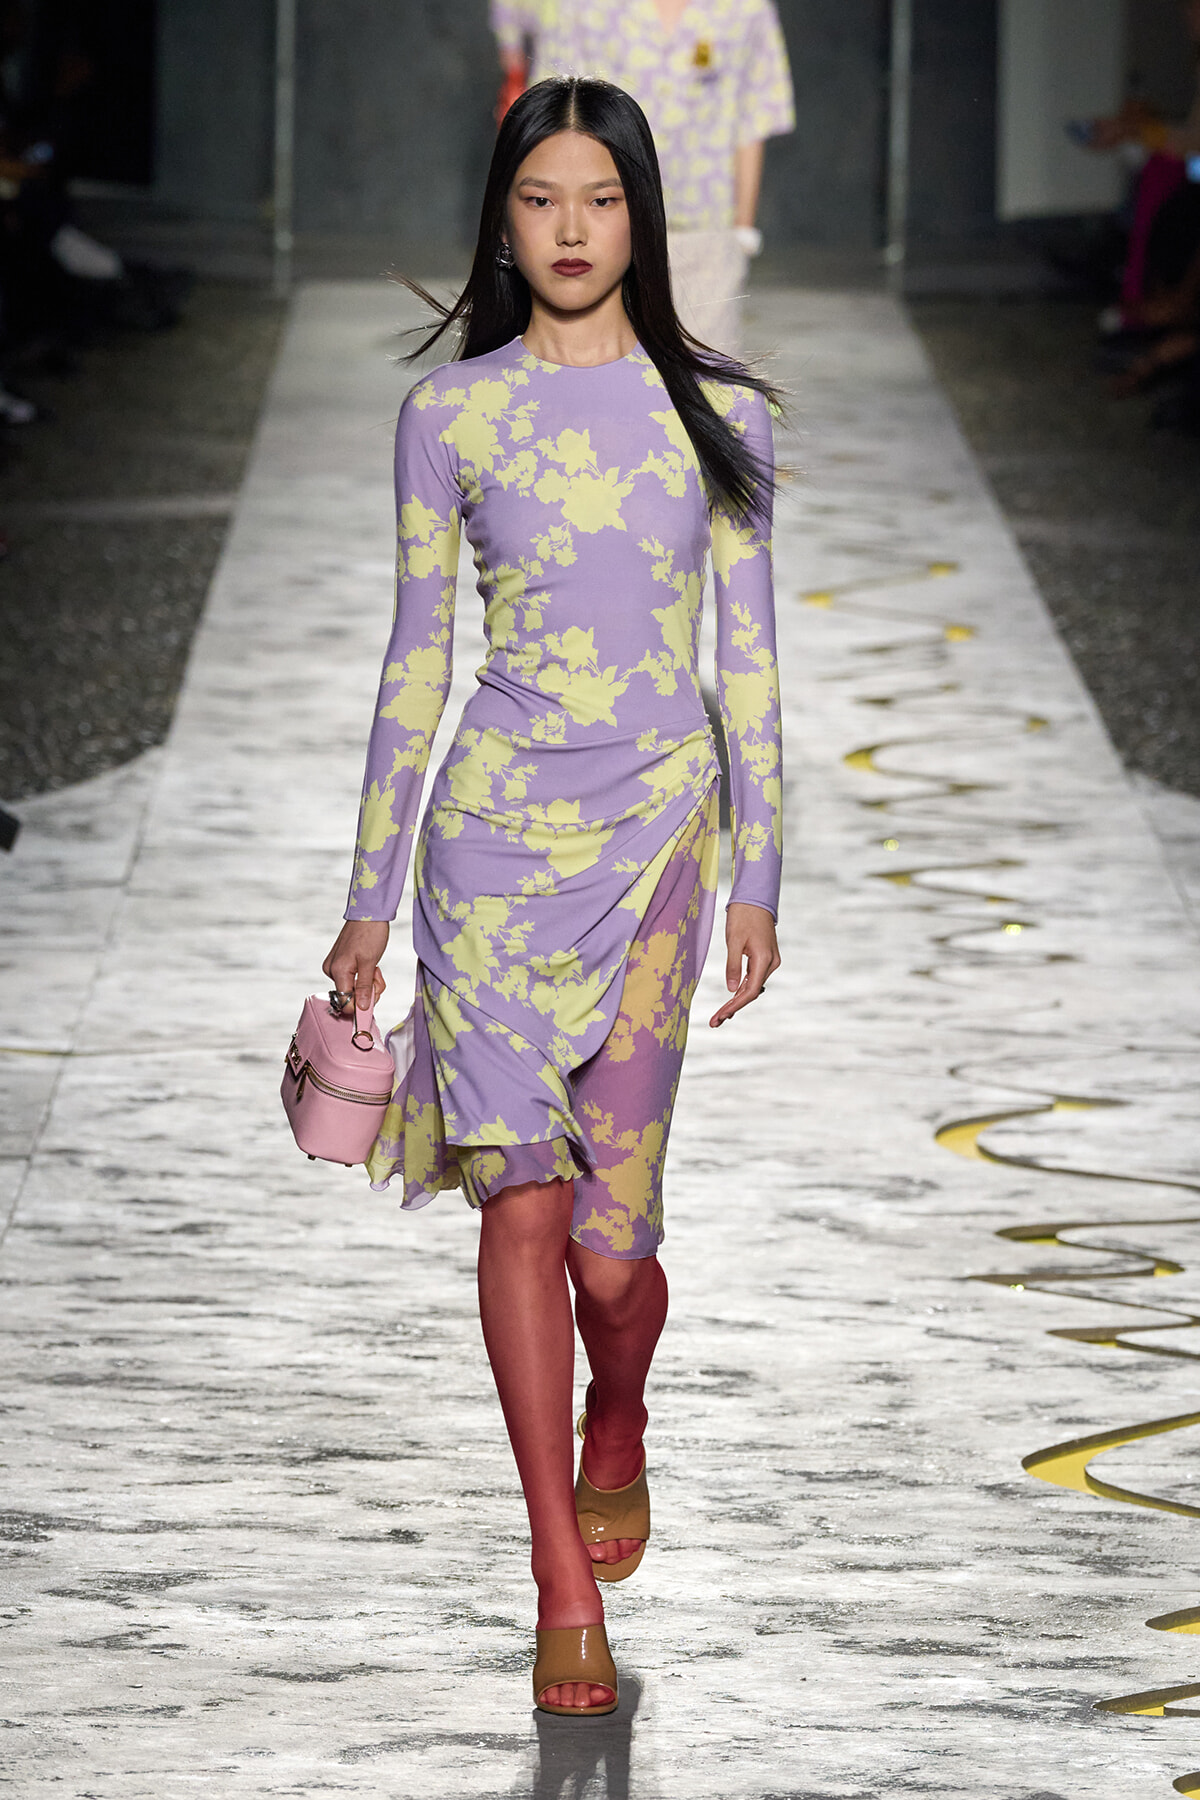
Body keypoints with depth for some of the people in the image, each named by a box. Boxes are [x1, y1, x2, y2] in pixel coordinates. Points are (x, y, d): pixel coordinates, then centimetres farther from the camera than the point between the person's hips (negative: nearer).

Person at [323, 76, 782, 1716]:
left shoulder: (717, 412, 3)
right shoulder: (451, 414, 3)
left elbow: (750, 659, 6)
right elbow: (416, 661, 7)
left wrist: (760, 876, 3)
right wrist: (371, 896, 6)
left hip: (659, 827, 0)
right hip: (496, 823, 0)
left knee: (611, 1226, -2)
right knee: (522, 1197, -8)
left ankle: (615, 1434, 33)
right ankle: (567, 1591, -3)